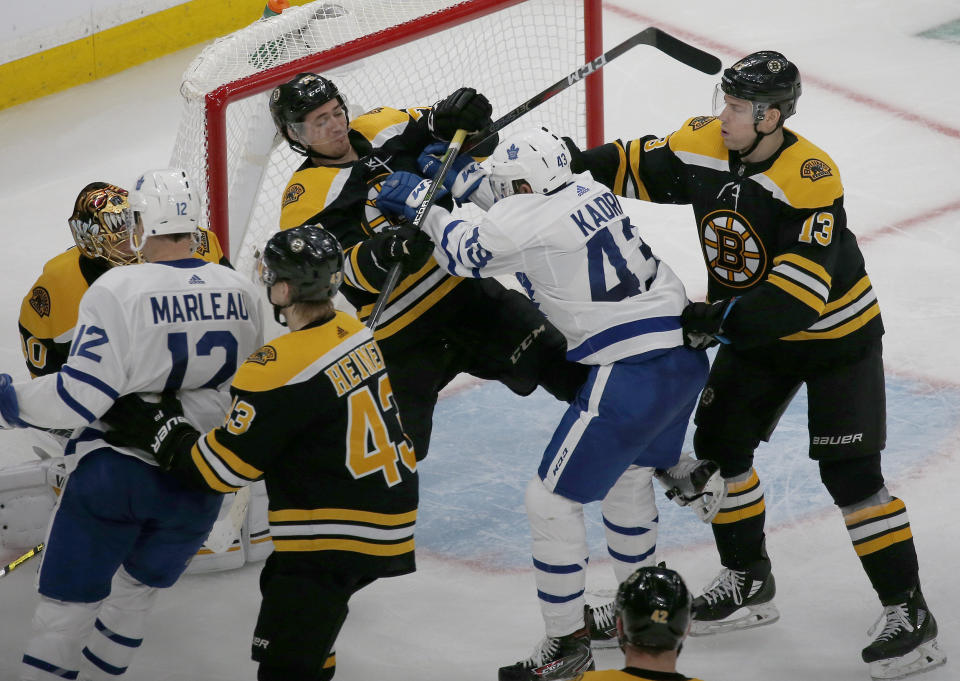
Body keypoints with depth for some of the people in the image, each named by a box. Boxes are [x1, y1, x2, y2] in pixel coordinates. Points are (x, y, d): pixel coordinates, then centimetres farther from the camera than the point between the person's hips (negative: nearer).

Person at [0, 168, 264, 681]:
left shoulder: (118, 290, -18)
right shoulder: (240, 292, -1)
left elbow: (82, 396, -21)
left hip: (114, 473, -5)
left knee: (67, 607, 5)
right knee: (133, 599, 23)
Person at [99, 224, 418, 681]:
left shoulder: (283, 367, -21)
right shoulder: (354, 333, 6)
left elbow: (223, 467, -16)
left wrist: (158, 429, -3)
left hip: (341, 535, -10)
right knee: (282, 583, 31)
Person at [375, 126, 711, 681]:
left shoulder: (531, 221, -13)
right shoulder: (587, 190, 8)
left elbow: (465, 254, 6)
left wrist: (420, 202, 19)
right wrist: (453, 174, 20)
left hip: (633, 374, -9)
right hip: (686, 355, 9)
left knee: (553, 499, 2)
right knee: (628, 476, 29)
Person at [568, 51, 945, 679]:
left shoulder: (810, 178, -31)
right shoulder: (701, 147, -12)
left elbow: (802, 290, -36)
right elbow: (634, 166, 4)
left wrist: (725, 319, -41)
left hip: (834, 332, -7)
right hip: (755, 332, 7)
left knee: (849, 473, -11)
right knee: (718, 444, 9)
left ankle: (909, 615, -3)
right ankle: (749, 583, 27)